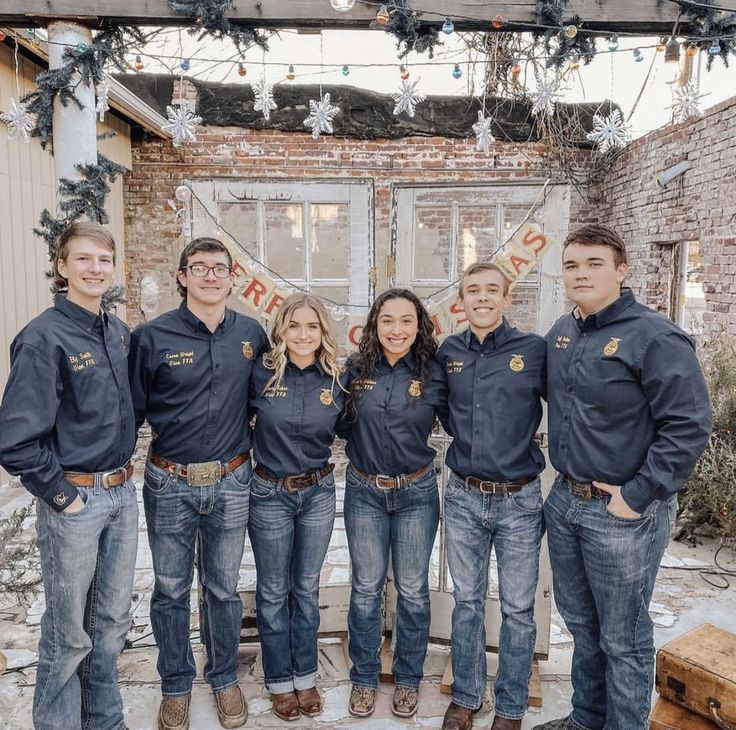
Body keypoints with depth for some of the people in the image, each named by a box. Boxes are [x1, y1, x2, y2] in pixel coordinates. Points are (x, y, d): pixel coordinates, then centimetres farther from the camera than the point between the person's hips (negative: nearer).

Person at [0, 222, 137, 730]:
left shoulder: (119, 332, 4)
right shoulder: (44, 337, -16)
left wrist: (124, 468, 12)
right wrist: (60, 494, -14)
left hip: (122, 493, 6)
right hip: (75, 500, -6)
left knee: (114, 620, 19)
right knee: (69, 635, 10)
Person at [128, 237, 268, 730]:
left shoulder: (252, 335, -1)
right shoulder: (152, 336, -8)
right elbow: (132, 409, -2)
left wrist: (254, 452, 11)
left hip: (232, 484, 2)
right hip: (169, 485, -1)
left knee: (223, 589, 16)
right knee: (171, 591, 14)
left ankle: (225, 678, 38)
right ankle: (177, 685, 36)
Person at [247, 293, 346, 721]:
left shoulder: (336, 378, -6)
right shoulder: (261, 374, -12)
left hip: (319, 493, 2)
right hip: (270, 494, -2)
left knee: (307, 589, 16)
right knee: (273, 591, 12)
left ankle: (306, 677, 34)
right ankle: (280, 681, 32)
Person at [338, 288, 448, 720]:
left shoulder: (434, 373, -8)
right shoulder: (356, 369, -4)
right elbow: (341, 425, 7)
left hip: (416, 492, -1)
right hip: (364, 491, 1)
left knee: (413, 590, 11)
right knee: (366, 588, 11)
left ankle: (409, 679, 32)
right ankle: (364, 678, 31)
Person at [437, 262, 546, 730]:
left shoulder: (535, 350, -8)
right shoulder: (448, 352, 2)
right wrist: (466, 441, 7)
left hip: (520, 500, -2)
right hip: (463, 498, 3)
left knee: (517, 608, 11)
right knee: (467, 601, 16)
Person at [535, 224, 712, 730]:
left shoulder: (654, 337, -16)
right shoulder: (562, 333, 7)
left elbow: (688, 426, -19)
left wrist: (636, 496, -19)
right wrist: (566, 478, 13)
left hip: (623, 512, -7)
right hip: (564, 502, 7)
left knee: (623, 638, 9)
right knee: (580, 623, 22)